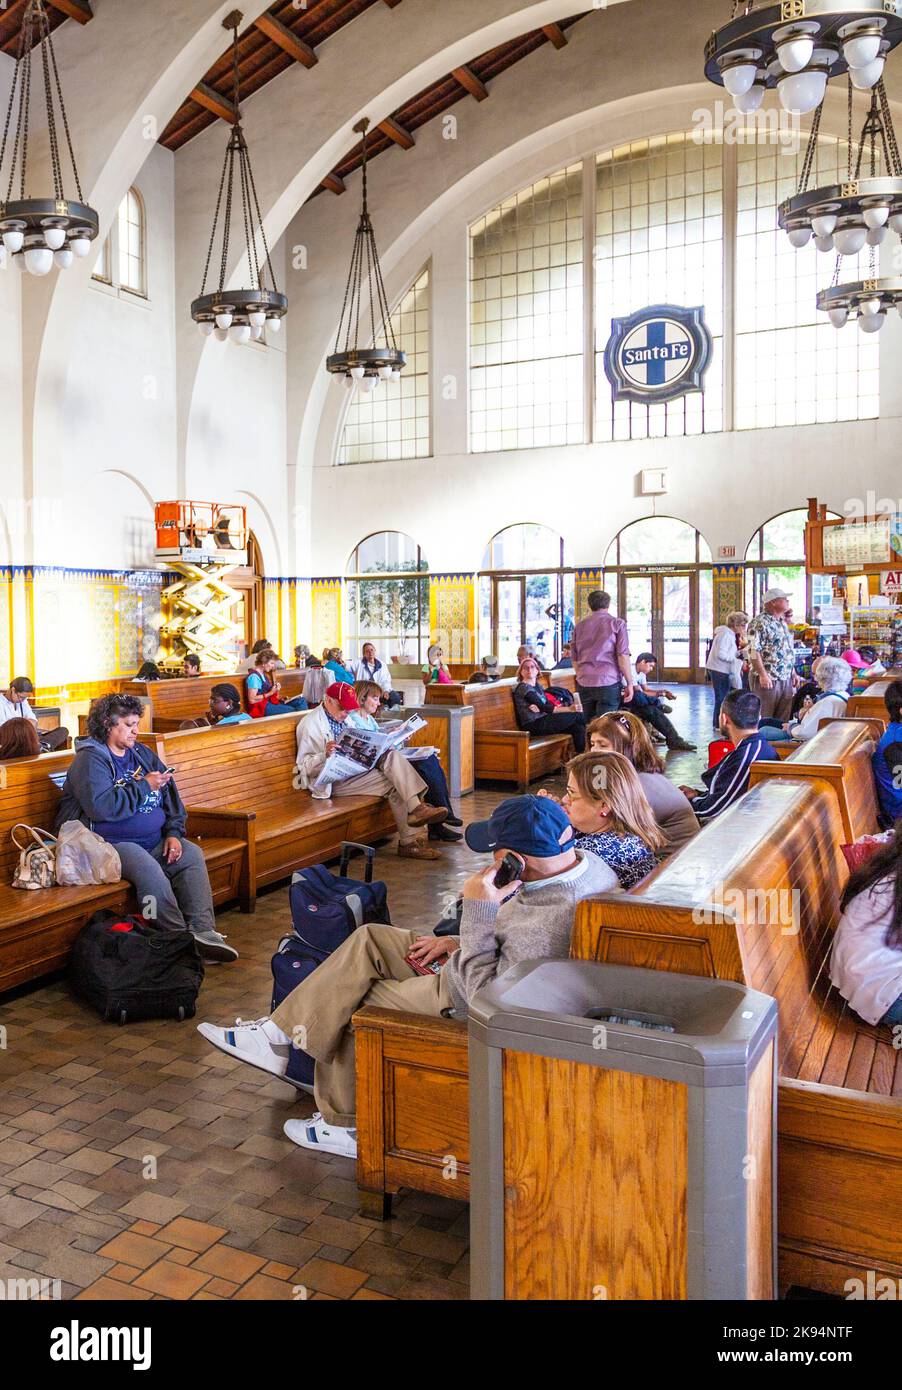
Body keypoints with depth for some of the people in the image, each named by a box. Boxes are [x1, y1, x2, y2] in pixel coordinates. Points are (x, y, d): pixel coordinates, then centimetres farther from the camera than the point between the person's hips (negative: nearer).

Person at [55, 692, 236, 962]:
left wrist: (173, 833, 0)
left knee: (192, 854, -16)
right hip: (112, 843, -7)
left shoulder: (143, 754, 16)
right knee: (148, 868, -33)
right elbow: (101, 807, -23)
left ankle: (203, 932, -23)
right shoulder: (91, 759, -7)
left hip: (154, 838, 7)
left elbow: (169, 795, 15)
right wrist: (144, 786, -14)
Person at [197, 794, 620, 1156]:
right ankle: (279, 1033, 15)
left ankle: (342, 1126, 28)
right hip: (493, 969, 10)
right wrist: (457, 941, 4)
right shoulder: (582, 861, -7)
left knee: (349, 1008, 5)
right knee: (369, 940, 8)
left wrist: (478, 910, -32)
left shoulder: (551, 921, -37)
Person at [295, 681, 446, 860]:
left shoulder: (345, 718, 17)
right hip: (335, 780, -7)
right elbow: (304, 767, -11)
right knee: (394, 784, -22)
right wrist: (325, 755, -31)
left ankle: (415, 807, -26)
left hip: (356, 768, 7)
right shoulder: (310, 725, -7)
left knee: (390, 755, -19)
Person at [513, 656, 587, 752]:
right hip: (533, 725, -8)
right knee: (577, 715, -12)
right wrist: (569, 709, -23)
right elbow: (544, 707, -17)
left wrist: (539, 707, -19)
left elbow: (549, 704, 6)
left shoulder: (538, 686, 18)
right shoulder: (523, 688, -9)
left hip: (542, 720, 8)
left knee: (577, 727, -14)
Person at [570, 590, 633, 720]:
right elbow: (623, 656, -7)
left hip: (584, 684, 4)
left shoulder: (579, 625, 14)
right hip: (608, 682, -4)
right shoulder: (617, 623, 1)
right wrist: (629, 683, -3)